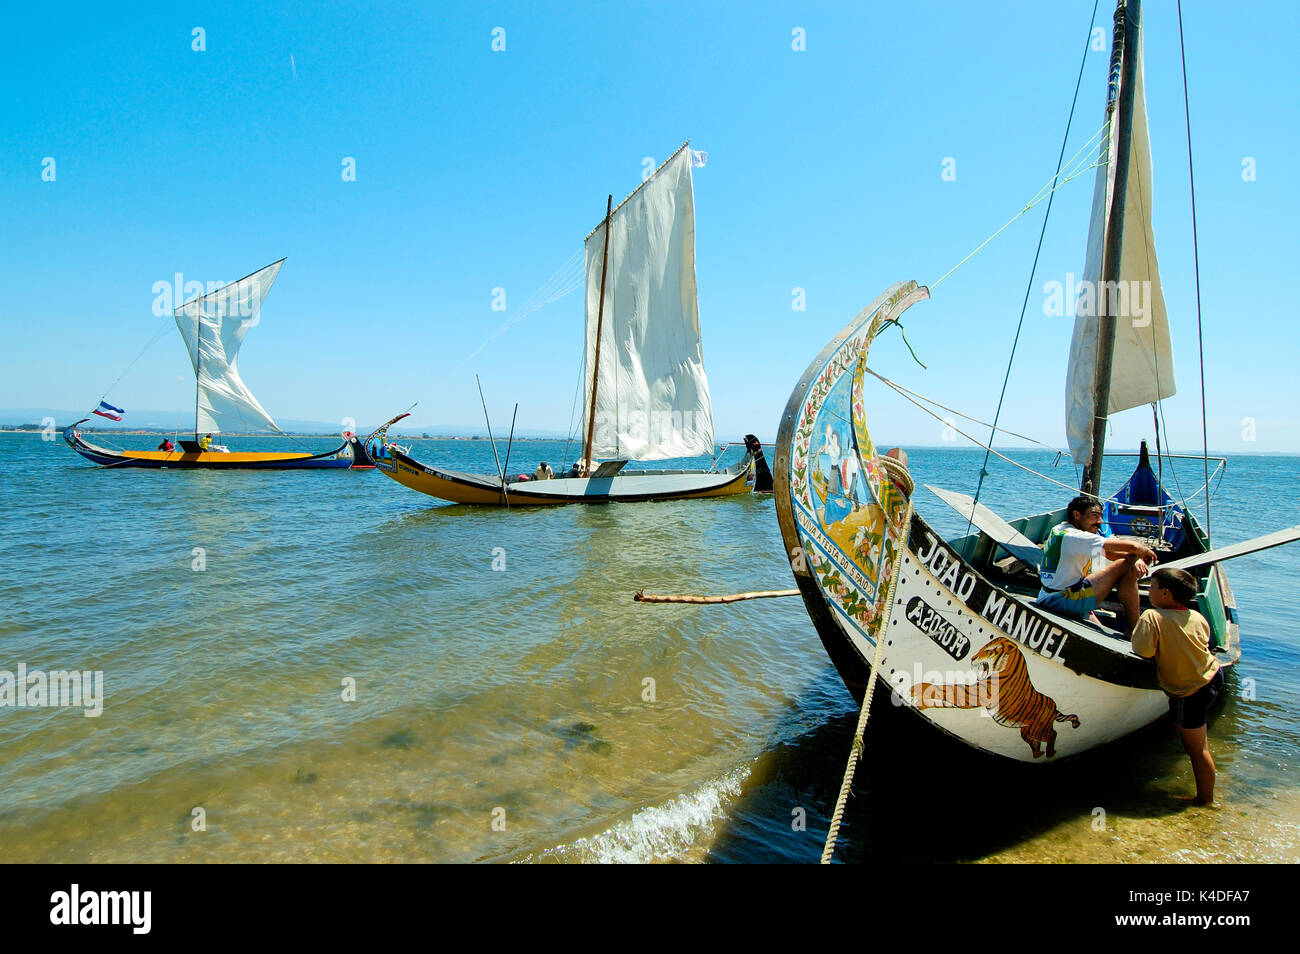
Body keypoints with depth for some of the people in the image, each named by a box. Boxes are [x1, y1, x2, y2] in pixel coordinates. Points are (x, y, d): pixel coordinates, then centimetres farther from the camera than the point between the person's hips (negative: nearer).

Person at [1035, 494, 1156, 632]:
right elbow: (1131, 546, -18)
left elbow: (1106, 553, 12)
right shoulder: (1075, 537, -16)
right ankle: (1134, 628, 4)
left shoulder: (1058, 530, 12)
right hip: (1065, 601, -9)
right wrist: (1144, 550, 4)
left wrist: (1136, 559, -3)